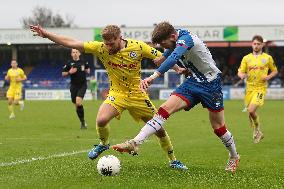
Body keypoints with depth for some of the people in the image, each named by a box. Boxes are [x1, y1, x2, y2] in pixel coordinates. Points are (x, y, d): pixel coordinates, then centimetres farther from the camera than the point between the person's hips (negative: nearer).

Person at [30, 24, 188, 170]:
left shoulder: (138, 47, -15)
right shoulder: (100, 48, -13)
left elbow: (161, 57, -3)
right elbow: (71, 43, -13)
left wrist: (177, 68, -10)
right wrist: (46, 34, -17)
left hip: (138, 95, 0)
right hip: (117, 93, 0)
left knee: (159, 129, 2)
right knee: (101, 120, -26)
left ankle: (173, 161, 25)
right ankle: (104, 144, 7)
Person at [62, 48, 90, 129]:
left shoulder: (83, 62, 3)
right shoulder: (69, 63, 0)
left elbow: (88, 70, 21)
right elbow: (63, 74, 4)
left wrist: (87, 71, -1)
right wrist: (69, 72, -14)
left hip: (82, 85, -2)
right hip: (74, 86, 2)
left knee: (78, 102, -21)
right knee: (76, 105, 5)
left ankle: (83, 121, -10)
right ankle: (82, 122, 22)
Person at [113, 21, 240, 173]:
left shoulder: (186, 38, -27)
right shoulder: (175, 41, -2)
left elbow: (174, 58, -46)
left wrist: (154, 76, -56)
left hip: (211, 83, -7)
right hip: (193, 81, 7)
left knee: (218, 127, 2)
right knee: (165, 109, -14)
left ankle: (234, 157, 29)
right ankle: (135, 143, -25)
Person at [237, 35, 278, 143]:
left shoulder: (268, 58, 2)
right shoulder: (246, 58, 7)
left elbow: (275, 71, 13)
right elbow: (240, 72, 6)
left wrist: (268, 77, -7)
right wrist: (242, 75, -18)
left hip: (260, 88, -4)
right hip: (249, 88, 4)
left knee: (251, 110, -21)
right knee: (250, 113, 7)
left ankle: (257, 129, 5)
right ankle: (258, 133, 28)